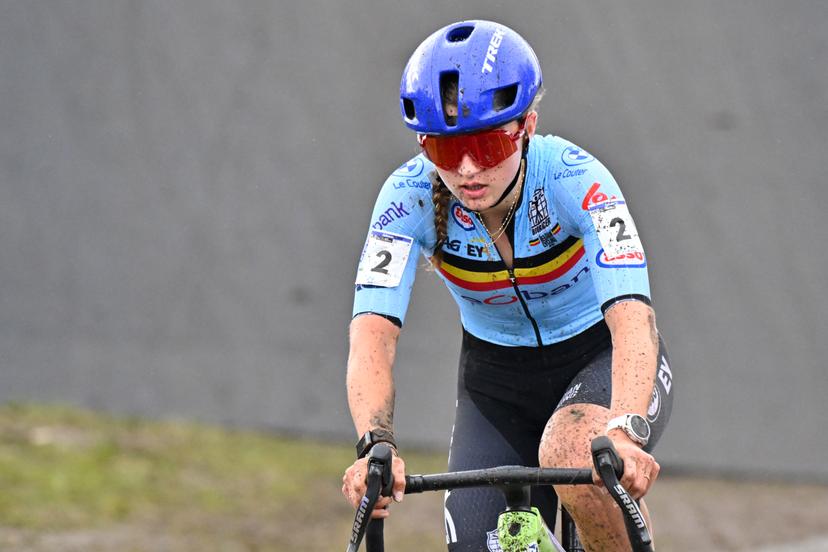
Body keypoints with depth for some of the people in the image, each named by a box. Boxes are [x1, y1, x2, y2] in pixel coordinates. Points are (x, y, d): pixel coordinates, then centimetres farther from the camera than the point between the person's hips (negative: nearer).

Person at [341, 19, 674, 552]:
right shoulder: (411, 195, -22)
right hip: (498, 382, 3)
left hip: (602, 358, -3)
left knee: (569, 454, -35)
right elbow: (373, 333, -32)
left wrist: (626, 432, -58)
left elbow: (631, 317, -41)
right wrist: (375, 445, -50)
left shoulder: (574, 178, -29)